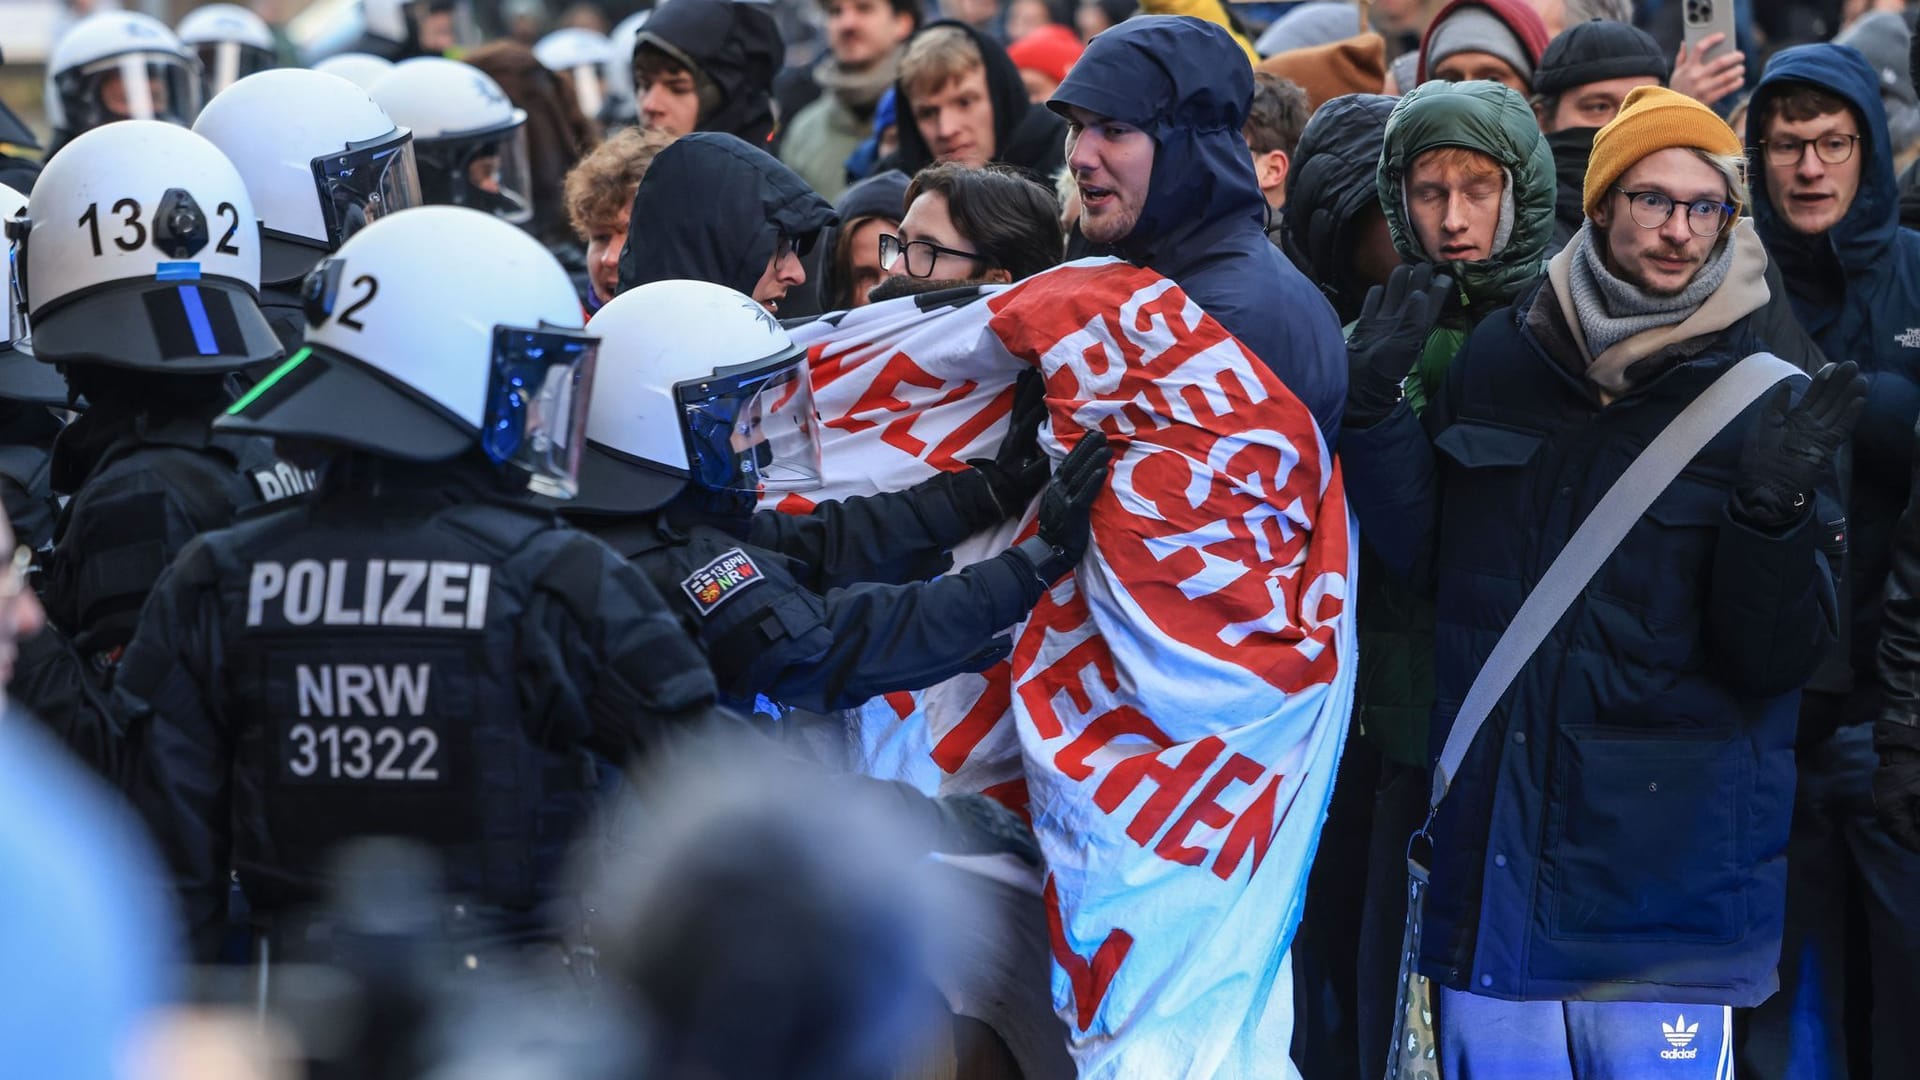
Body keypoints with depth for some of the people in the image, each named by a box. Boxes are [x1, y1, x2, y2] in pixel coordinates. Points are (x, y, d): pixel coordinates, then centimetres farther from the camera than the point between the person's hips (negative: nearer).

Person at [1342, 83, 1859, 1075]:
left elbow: (1778, 660, -8)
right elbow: (1421, 557, 12)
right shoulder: (1497, 360, 5)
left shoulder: (1770, 405, -5)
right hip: (1490, 844, 3)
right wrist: (1375, 410, 0)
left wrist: (1773, 508, -25)